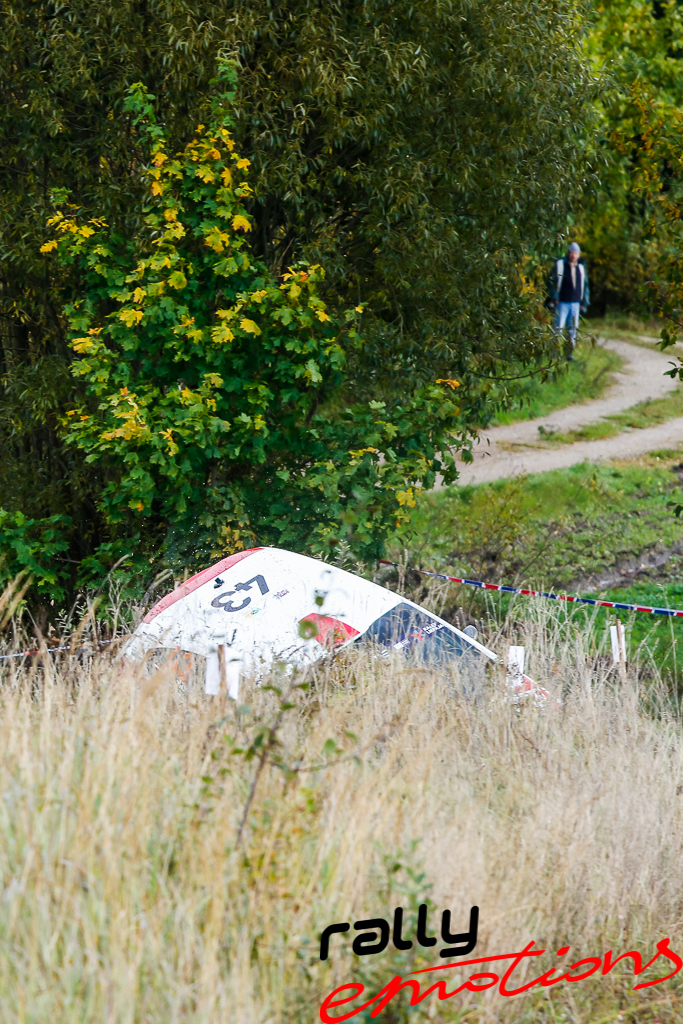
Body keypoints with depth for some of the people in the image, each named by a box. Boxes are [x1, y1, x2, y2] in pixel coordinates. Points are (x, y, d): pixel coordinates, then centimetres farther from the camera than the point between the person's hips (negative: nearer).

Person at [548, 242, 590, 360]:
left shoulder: (581, 268, 12)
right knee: (558, 328, -5)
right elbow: (553, 282, 0)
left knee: (573, 329, 5)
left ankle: (570, 353, 10)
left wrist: (584, 302, 14)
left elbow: (585, 285, 19)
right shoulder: (560, 265, 0)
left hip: (576, 304, 4)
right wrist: (554, 297, -8)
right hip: (562, 302, -4)